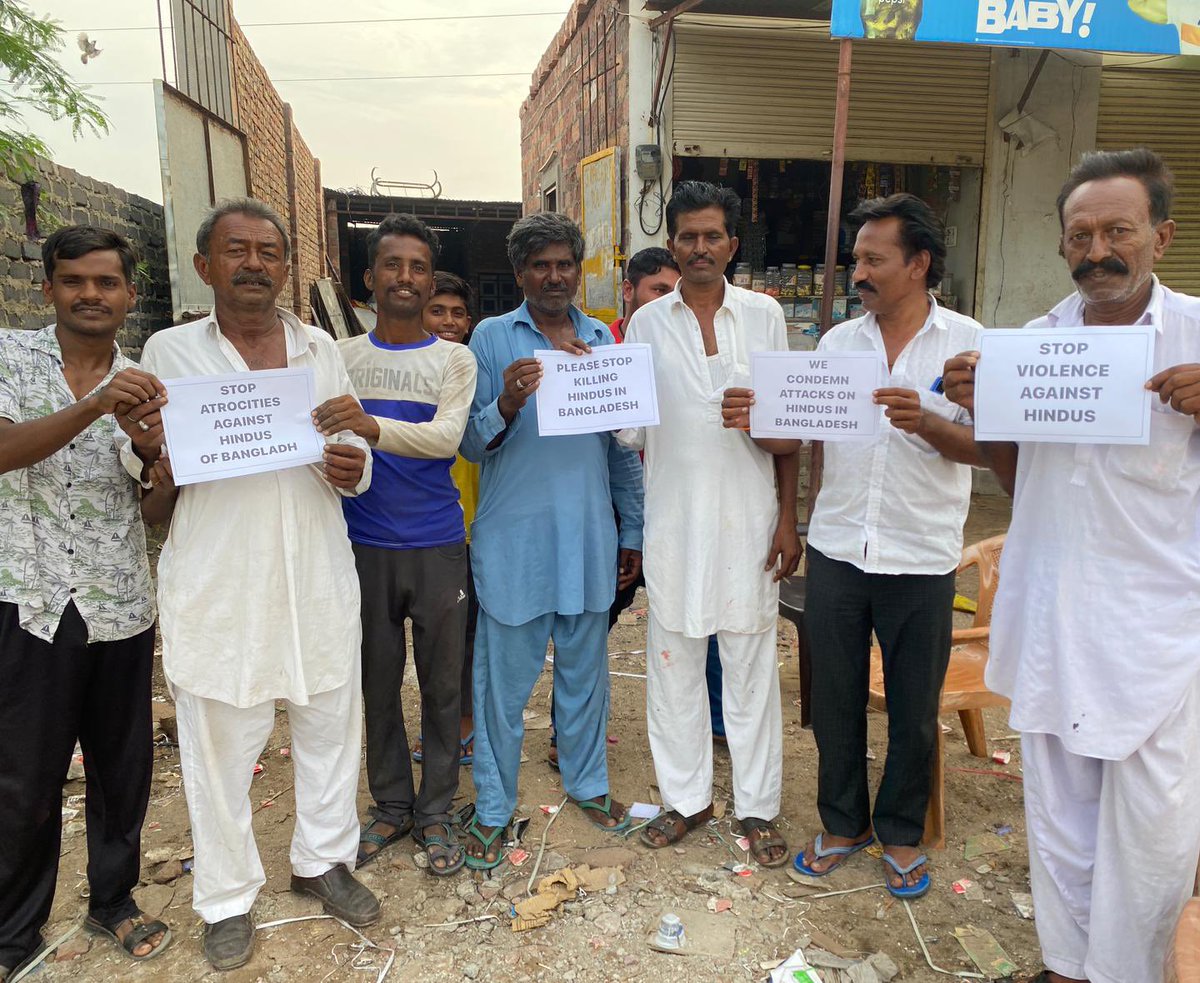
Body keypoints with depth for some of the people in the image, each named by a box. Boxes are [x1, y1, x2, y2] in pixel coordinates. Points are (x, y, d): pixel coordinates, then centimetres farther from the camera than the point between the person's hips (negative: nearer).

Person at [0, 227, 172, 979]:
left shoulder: (146, 382, 4)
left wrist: (146, 438, -21)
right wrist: (93, 407, -32)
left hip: (121, 606, 2)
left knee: (123, 767, 12)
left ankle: (114, 900, 32)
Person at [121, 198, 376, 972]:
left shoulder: (320, 348, 6)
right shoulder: (169, 352, 0)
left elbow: (355, 459, 9)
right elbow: (146, 472, 2)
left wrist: (352, 470, -14)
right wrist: (154, 454, -21)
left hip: (318, 578, 3)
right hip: (218, 584, -2)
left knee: (331, 725, 13)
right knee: (221, 742, 8)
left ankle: (324, 858, 36)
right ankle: (227, 897, 29)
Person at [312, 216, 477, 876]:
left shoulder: (454, 360, 1)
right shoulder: (342, 356, 6)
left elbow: (446, 436, -17)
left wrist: (372, 425, -33)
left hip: (437, 546, -1)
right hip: (365, 545, 1)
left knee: (442, 684, 7)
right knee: (378, 683, 12)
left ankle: (434, 812, 23)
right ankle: (390, 805, 30)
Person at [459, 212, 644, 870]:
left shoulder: (602, 339, 9)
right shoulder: (492, 338, -2)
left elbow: (622, 445, 13)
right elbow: (471, 445, -5)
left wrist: (632, 529, 12)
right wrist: (506, 406, -26)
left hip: (589, 539, 3)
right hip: (514, 539, -3)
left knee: (585, 670, 17)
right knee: (504, 680, 6)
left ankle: (587, 782, 36)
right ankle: (492, 808, 24)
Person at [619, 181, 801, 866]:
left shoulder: (764, 315, 4)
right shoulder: (646, 325, 6)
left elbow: (788, 426, 3)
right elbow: (631, 430, 8)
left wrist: (788, 517, -2)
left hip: (749, 515, -1)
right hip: (674, 518, 1)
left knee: (751, 663, 7)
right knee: (673, 662, 9)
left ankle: (758, 807, 22)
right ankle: (687, 797, 26)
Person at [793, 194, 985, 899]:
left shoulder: (967, 342, -3)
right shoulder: (838, 341, 6)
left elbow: (987, 447, -8)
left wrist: (925, 423, -26)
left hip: (921, 559, -2)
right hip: (838, 550, 3)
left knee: (914, 710, 12)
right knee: (835, 699, 13)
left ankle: (902, 834, 34)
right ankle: (843, 824, 34)